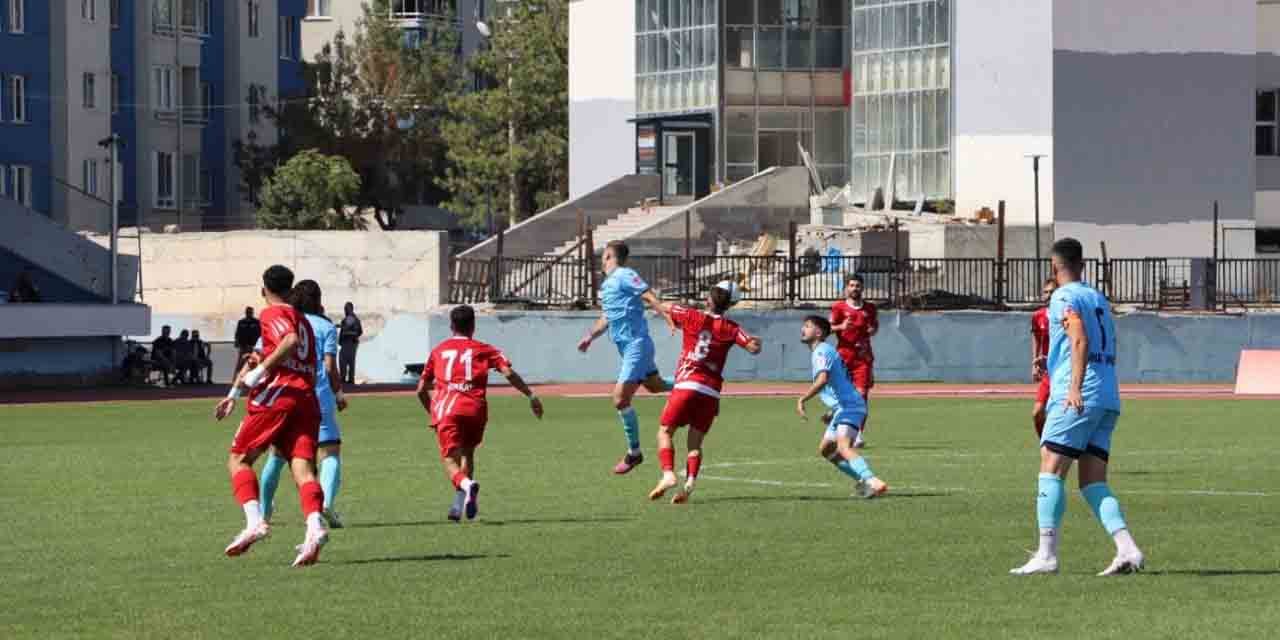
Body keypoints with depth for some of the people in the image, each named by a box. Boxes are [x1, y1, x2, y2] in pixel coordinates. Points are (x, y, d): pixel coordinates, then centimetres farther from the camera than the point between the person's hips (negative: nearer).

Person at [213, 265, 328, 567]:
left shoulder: (272, 314, 3)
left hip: (275, 394, -6)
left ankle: (254, 521, -17)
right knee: (303, 468, -6)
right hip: (307, 397, 6)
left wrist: (260, 369, -16)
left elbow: (291, 340, -19)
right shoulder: (302, 319, 28)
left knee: (238, 459, 4)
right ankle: (315, 527, -31)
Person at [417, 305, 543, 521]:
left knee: (450, 460, -6)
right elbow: (508, 373, 0)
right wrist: (531, 396, 3)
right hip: (475, 409, 1)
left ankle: (465, 484, -38)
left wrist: (432, 412, 36)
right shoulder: (483, 350, 16)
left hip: (445, 409, -1)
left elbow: (421, 389, 21)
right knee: (467, 454, 22)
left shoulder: (438, 351, 20)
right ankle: (460, 503, 8)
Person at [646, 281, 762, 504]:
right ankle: (690, 481, -9)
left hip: (686, 386, -2)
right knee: (695, 441, 11)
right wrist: (755, 342, 18)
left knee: (665, 432, 5)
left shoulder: (692, 317, 4)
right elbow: (754, 347, -4)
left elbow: (664, 307, 17)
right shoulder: (730, 329, 5)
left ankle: (668, 474, -16)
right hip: (712, 392, 2)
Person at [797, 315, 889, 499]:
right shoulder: (826, 351, 21)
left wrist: (802, 399, -27)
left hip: (848, 407, -11)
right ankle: (863, 480, 21)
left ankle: (873, 482, -47)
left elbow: (822, 380, -29)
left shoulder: (821, 352, -11)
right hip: (842, 408, 11)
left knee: (843, 447, -29)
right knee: (825, 449, 22)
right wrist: (832, 414, 30)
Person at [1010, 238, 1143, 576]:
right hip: (1109, 399, 8)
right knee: (1094, 482, 5)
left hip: (1078, 399, -8)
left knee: (1051, 470, -6)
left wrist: (1075, 387, -27)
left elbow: (1080, 340, -17)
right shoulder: (1099, 299, 21)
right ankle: (1127, 548, -12)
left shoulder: (1064, 298, -2)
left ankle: (1046, 554, -12)